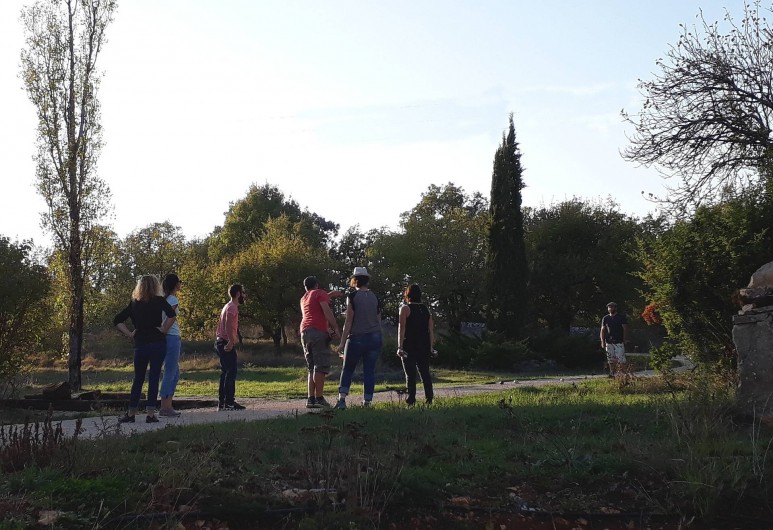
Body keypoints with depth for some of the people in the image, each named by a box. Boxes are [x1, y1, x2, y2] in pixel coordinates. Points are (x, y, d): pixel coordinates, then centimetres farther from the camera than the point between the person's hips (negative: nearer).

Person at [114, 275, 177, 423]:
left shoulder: (133, 303, 10)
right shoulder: (159, 301, -2)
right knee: (154, 378, 1)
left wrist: (130, 334, 6)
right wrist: (164, 330, -8)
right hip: (157, 343, -3)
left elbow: (117, 321, 9)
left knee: (138, 379, 14)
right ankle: (151, 414, -1)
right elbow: (172, 315, -19)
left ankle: (131, 413, 16)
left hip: (140, 344, 3)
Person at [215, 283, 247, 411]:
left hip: (221, 342, 10)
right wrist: (231, 342, -26)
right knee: (231, 372, -10)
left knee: (225, 373, 12)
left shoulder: (228, 306, 20)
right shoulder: (232, 307, -12)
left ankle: (222, 402, 14)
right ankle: (229, 402, -12)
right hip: (227, 343, -10)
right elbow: (228, 326, -24)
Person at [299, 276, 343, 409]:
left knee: (312, 368, 10)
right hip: (318, 332, -7)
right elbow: (327, 311, -9)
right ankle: (319, 398, -16)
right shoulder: (319, 293, 4)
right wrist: (336, 328, -12)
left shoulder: (304, 298, 26)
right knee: (321, 366, -10)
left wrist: (330, 295, 54)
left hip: (304, 332, 7)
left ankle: (311, 399, 2)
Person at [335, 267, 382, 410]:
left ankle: (342, 399, -4)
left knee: (347, 369, 6)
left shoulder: (352, 296, -6)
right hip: (374, 338, 4)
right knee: (369, 371, 5)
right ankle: (367, 401, 3)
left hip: (356, 338, -4)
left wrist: (342, 342, -6)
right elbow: (379, 321, 13)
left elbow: (349, 321, -9)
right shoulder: (375, 298, 8)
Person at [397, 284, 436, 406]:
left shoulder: (405, 308, -4)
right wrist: (431, 347, 10)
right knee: (425, 372, 11)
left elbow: (402, 328, -11)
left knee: (410, 374, -1)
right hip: (424, 346, 5)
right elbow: (431, 329, 7)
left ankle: (411, 400, -4)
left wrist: (400, 346, -14)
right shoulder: (426, 309, 11)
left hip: (409, 346, -5)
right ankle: (429, 398, 7)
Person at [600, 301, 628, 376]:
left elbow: (625, 329, 0)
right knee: (611, 361, 5)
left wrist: (624, 340, -7)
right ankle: (612, 374, 11)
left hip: (619, 342, -4)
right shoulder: (605, 318, 11)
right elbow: (603, 330, 12)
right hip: (609, 342, 4)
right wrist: (602, 341, 3)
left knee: (621, 361, -10)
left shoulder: (621, 317, 2)